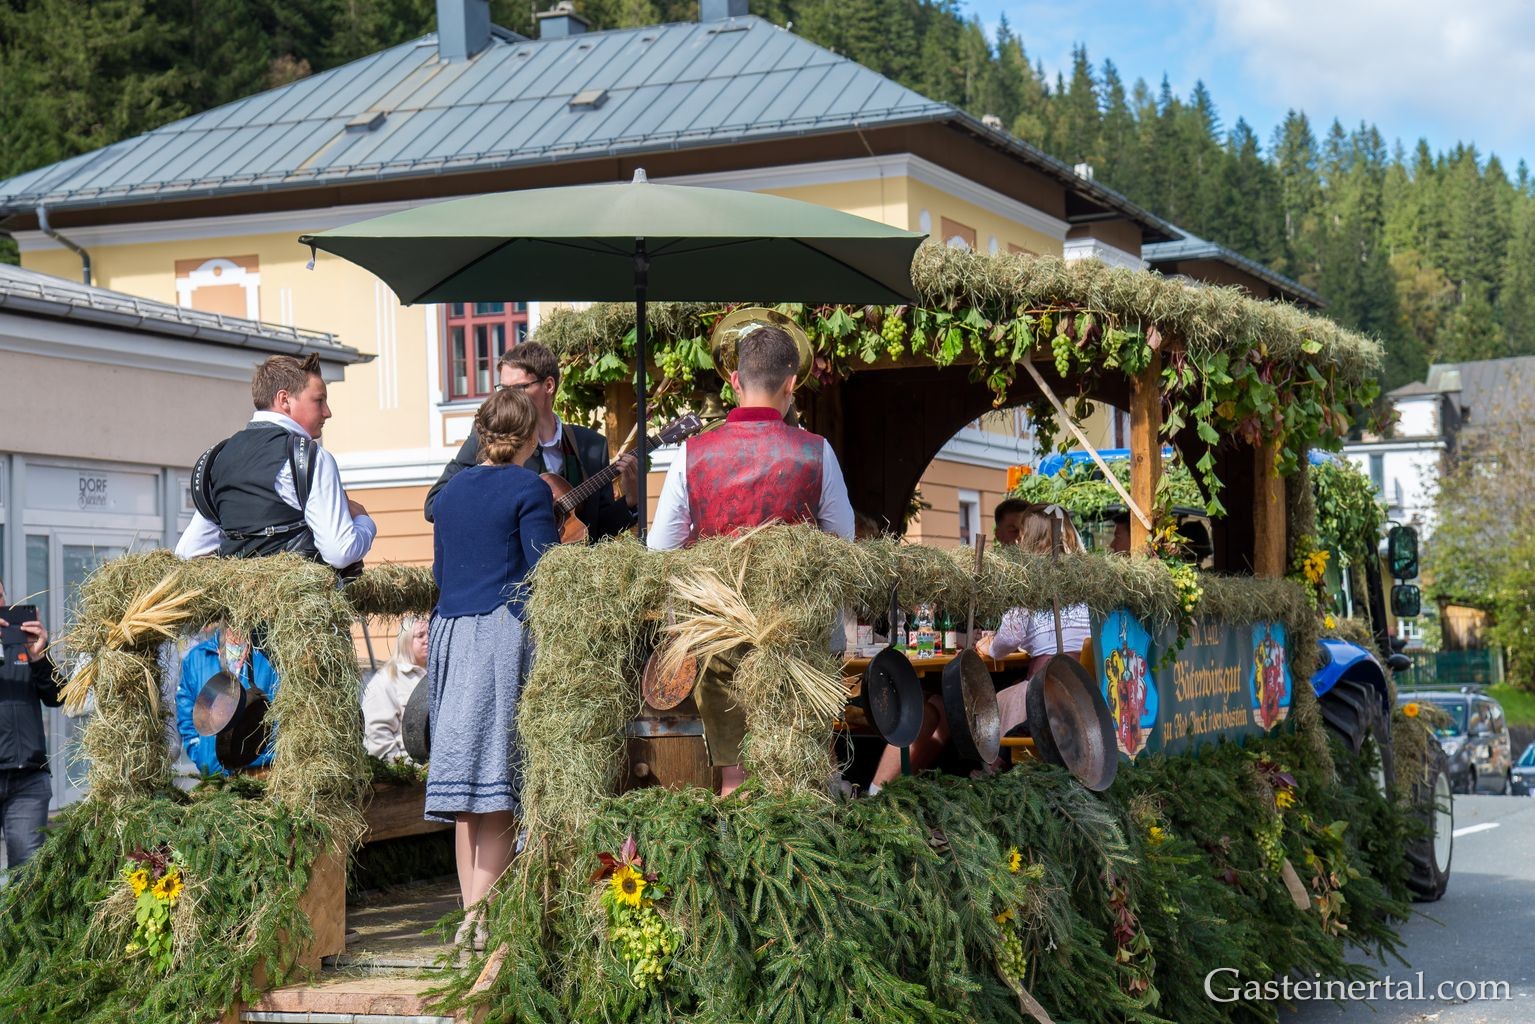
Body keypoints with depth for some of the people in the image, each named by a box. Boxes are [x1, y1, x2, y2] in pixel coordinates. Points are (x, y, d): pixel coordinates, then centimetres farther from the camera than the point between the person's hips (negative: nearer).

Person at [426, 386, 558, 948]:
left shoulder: (453, 488, 14)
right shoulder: (529, 488, -5)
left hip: (451, 632, 6)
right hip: (506, 634, -6)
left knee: (467, 773, 8)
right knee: (500, 780, -6)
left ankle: (471, 910, 10)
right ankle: (485, 915, -9)